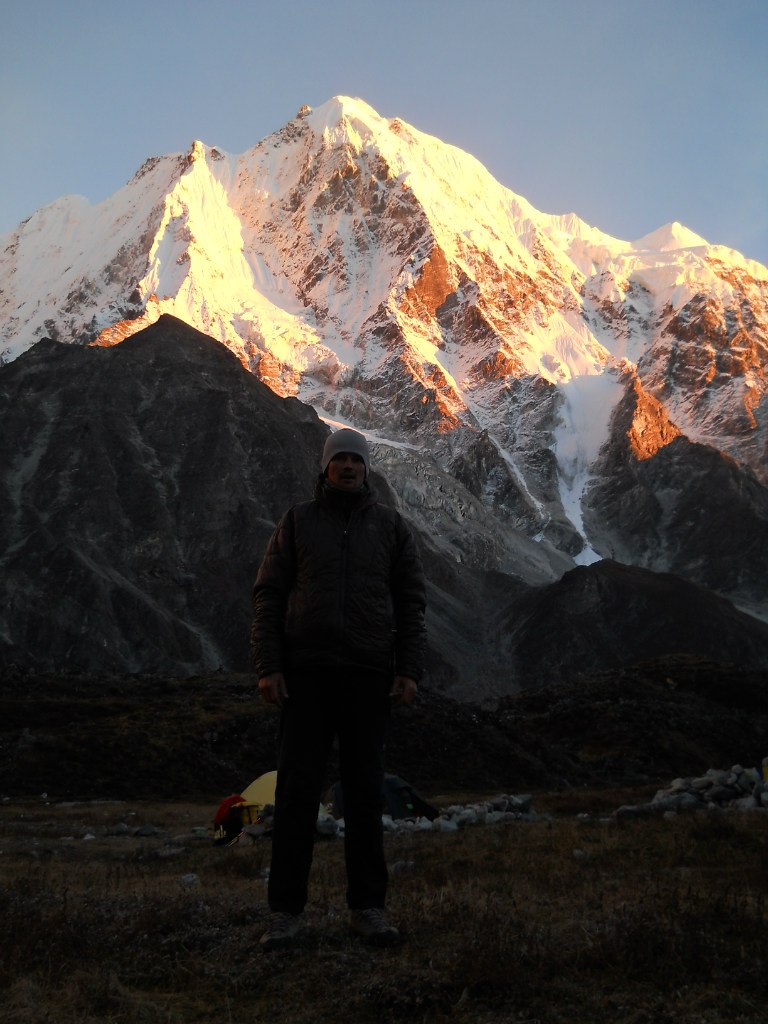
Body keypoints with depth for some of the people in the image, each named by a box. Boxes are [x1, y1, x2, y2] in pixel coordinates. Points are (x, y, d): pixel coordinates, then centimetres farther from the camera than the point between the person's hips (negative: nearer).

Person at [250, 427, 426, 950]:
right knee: (297, 793, 0)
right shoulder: (298, 521, 8)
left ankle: (368, 906, 15)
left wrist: (410, 671, -2)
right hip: (307, 675, -1)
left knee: (366, 793, 6)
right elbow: (269, 594, 4)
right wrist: (267, 667, -6)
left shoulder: (392, 525, 9)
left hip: (369, 676, 1)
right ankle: (286, 910, 7)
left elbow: (411, 601, 8)